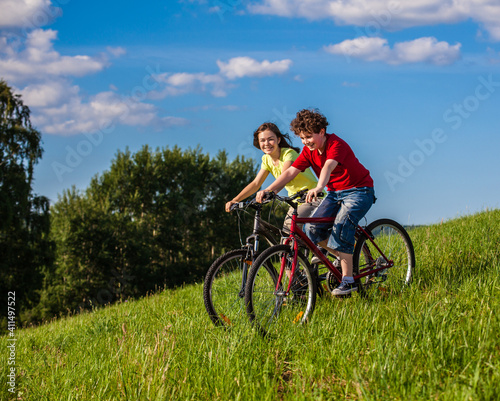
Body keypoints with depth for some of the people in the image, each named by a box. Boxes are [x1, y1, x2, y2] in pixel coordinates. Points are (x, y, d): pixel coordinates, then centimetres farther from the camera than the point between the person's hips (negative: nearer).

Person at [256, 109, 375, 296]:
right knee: (312, 228, -11)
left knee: (340, 228, -27)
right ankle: (345, 257, 9)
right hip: (335, 193, 7)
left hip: (359, 191, -7)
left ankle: (348, 280, -20)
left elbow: (328, 166, -43)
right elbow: (291, 172, -11)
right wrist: (268, 190, -25)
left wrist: (319, 188, -62)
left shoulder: (336, 144, -23)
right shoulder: (309, 151, -2)